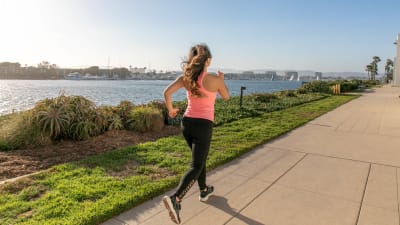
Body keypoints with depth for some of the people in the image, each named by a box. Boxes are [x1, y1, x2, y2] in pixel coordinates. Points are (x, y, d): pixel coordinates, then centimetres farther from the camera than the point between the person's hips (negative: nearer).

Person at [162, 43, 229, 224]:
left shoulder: (185, 78, -1)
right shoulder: (214, 79, -10)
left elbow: (167, 92, -12)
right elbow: (226, 97, 7)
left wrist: (170, 110, 5)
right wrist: (222, 79, 24)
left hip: (187, 122, 6)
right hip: (203, 125, -6)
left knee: (200, 158, 25)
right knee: (196, 166, -3)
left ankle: (204, 191, 42)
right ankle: (175, 199, -20)